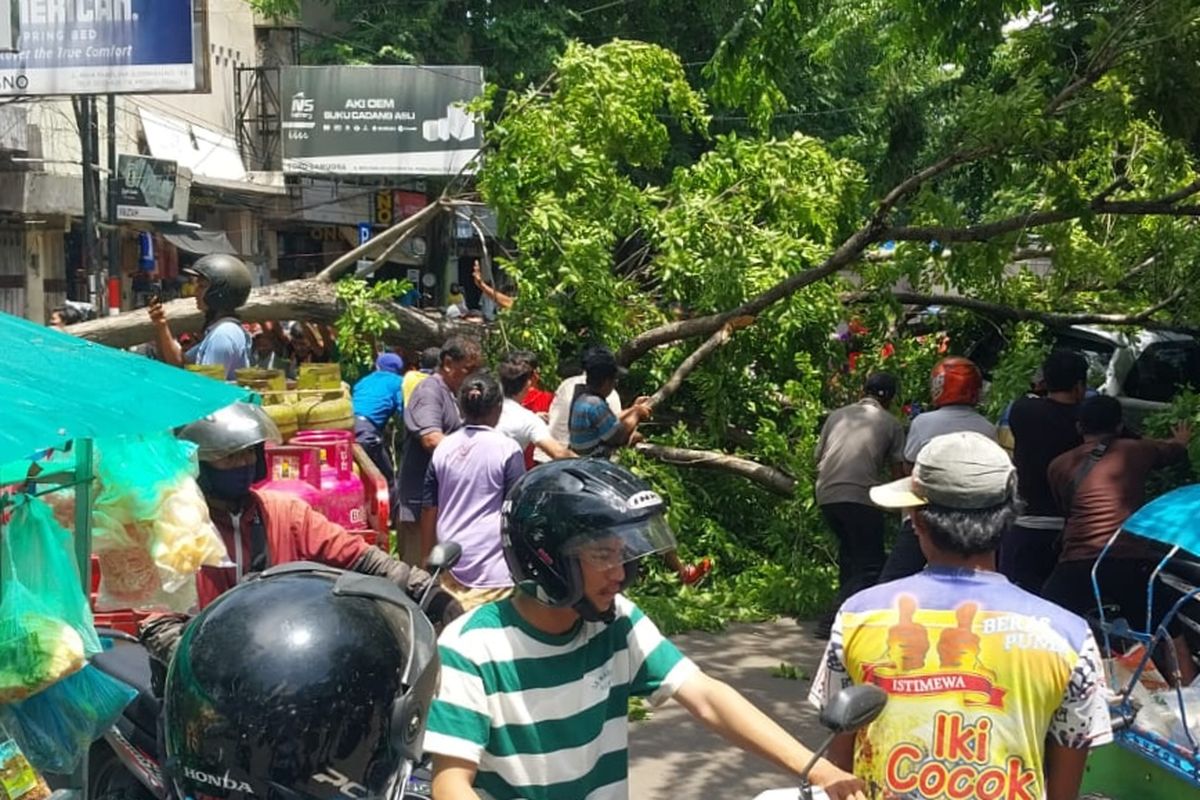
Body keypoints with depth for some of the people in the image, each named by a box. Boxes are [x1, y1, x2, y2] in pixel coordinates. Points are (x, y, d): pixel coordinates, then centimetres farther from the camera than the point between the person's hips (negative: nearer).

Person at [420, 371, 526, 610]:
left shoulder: (444, 447, 5)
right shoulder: (507, 449, -8)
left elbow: (429, 510, 11)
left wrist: (426, 559, 21)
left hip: (450, 562, 5)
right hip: (493, 567, -4)